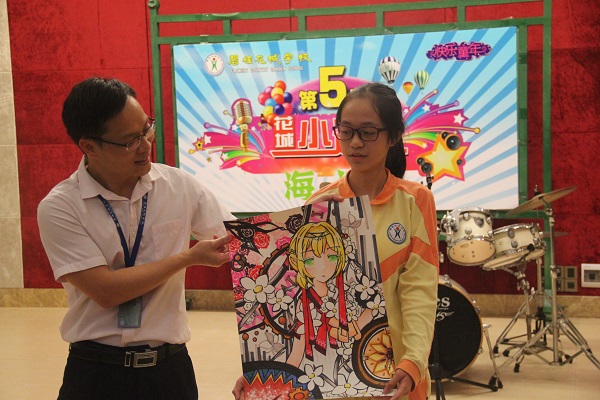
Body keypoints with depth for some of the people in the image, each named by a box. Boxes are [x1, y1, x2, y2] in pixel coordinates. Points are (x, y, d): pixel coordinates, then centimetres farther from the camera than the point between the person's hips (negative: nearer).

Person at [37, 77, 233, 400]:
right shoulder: (58, 209, -11)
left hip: (170, 365, 3)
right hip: (96, 372, -2)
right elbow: (106, 291, -18)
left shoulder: (179, 186, -3)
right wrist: (189, 258, -14)